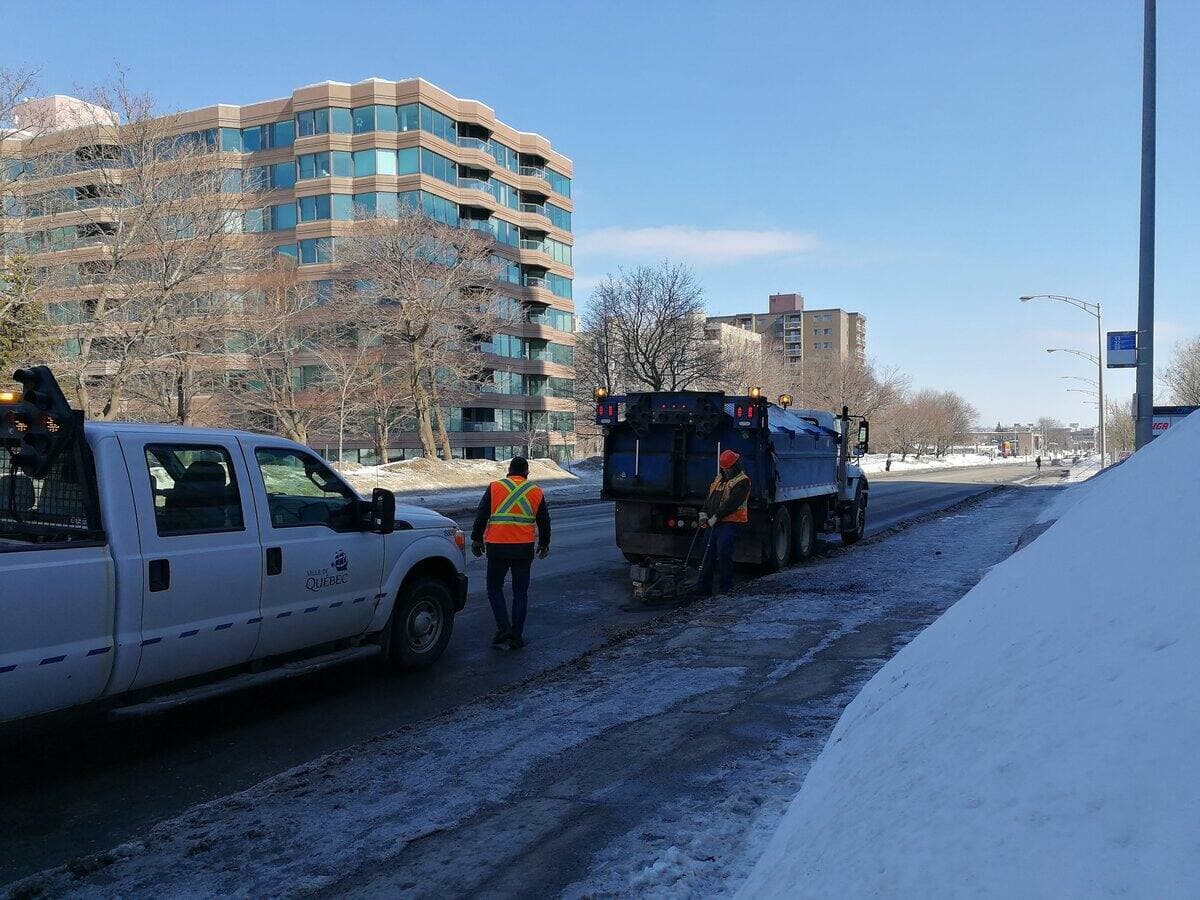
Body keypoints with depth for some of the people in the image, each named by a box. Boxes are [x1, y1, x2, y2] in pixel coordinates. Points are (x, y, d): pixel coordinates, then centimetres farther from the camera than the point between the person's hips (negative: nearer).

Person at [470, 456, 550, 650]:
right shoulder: (536, 492, 6)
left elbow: (481, 516, 0)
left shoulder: (495, 488, 0)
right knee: (520, 592, 10)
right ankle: (517, 637, 11)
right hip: (524, 549, 2)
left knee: (494, 588, 12)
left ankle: (504, 628, -4)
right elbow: (544, 521, 12)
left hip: (497, 547, -2)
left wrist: (477, 539, 10)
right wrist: (544, 544, 24)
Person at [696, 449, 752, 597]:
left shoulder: (742, 481, -7)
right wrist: (704, 513, 3)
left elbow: (732, 503, -16)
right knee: (707, 555, 5)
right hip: (714, 524, 8)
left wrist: (716, 517, -19)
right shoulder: (719, 479, 20)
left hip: (730, 523, -8)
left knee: (723, 553, -16)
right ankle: (704, 589, 9)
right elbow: (710, 497, 20)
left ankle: (726, 588, -5)